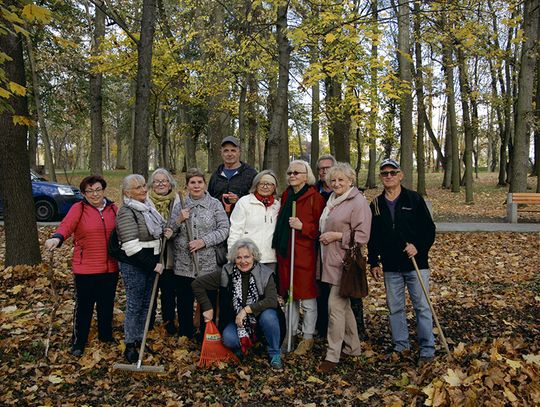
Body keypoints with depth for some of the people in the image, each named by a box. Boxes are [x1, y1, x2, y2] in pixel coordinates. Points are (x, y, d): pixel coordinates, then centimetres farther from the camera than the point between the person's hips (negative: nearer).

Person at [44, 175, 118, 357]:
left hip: (110, 267, 4)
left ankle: (106, 335, 35)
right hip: (85, 268, -4)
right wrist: (57, 238, -42)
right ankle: (78, 342, 22)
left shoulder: (113, 209, 6)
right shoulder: (78, 208, -6)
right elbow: (66, 225, -23)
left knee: (107, 304, 16)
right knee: (84, 306, 5)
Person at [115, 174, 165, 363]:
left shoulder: (147, 207, 9)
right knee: (134, 305, 0)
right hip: (134, 266, -8)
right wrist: (153, 265, -18)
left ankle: (140, 340, 29)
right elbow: (132, 247, -22)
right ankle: (130, 346, 13)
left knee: (146, 304, 15)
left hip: (150, 264, 8)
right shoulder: (127, 212, -17)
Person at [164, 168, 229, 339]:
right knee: (184, 305, 11)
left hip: (208, 266, -2)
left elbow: (224, 229, -5)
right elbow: (169, 233, 7)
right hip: (183, 266, 2)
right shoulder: (180, 206, 8)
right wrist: (178, 220, -12)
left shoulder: (215, 204, 1)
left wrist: (204, 241, -16)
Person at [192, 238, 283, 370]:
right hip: (235, 320, 1)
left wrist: (246, 309, -30)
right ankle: (241, 347, 9)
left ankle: (274, 354, -8)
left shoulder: (265, 273, -14)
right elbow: (197, 284, -5)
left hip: (259, 318, 0)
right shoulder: (226, 273, -11)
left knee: (268, 316, -34)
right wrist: (207, 308, -10)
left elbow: (272, 301, -25)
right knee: (229, 339, -30)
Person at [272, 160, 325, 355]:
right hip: (285, 251, 6)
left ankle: (308, 337, 18)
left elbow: (320, 227, -8)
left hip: (304, 253, -6)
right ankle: (290, 333, 28)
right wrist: (279, 244, 14)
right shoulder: (286, 196, 12)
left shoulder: (315, 198, -8)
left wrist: (302, 227, -21)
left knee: (307, 297, 3)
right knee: (289, 295, 14)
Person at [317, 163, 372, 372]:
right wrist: (325, 236, 14)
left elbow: (362, 235, -17)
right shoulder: (332, 200, 16)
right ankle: (353, 347, 29)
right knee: (343, 305, 16)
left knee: (335, 305, -9)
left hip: (344, 263, -9)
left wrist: (336, 236, -17)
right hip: (331, 261, 9)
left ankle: (332, 355, 0)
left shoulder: (358, 202, -11)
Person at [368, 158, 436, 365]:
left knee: (422, 306, 1)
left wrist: (419, 247, -18)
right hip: (390, 266, 3)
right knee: (395, 308, 11)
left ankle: (427, 349, 12)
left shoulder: (414, 199, -3)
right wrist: (374, 263, 7)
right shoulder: (376, 204, 6)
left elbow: (429, 228, -2)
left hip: (416, 264, -3)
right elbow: (372, 237, 10)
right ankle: (400, 345, 25)